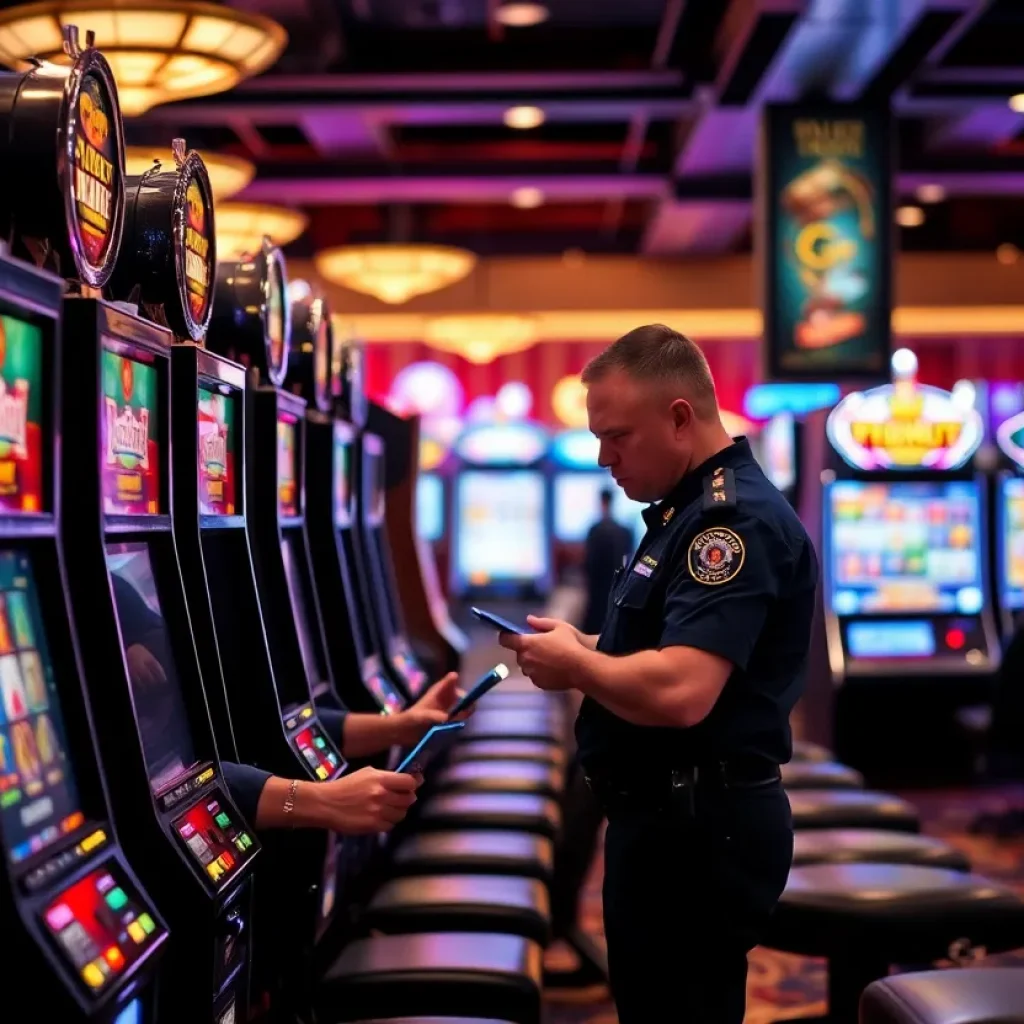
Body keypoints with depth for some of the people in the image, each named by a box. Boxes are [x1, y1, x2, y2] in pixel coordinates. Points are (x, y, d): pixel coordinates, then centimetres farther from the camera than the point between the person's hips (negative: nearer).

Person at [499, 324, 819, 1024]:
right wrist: (588, 646, 6)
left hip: (697, 829, -11)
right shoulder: (691, 510, 14)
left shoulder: (735, 520, -21)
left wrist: (574, 665, -15)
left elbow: (678, 692, -32)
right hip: (673, 817, 11)